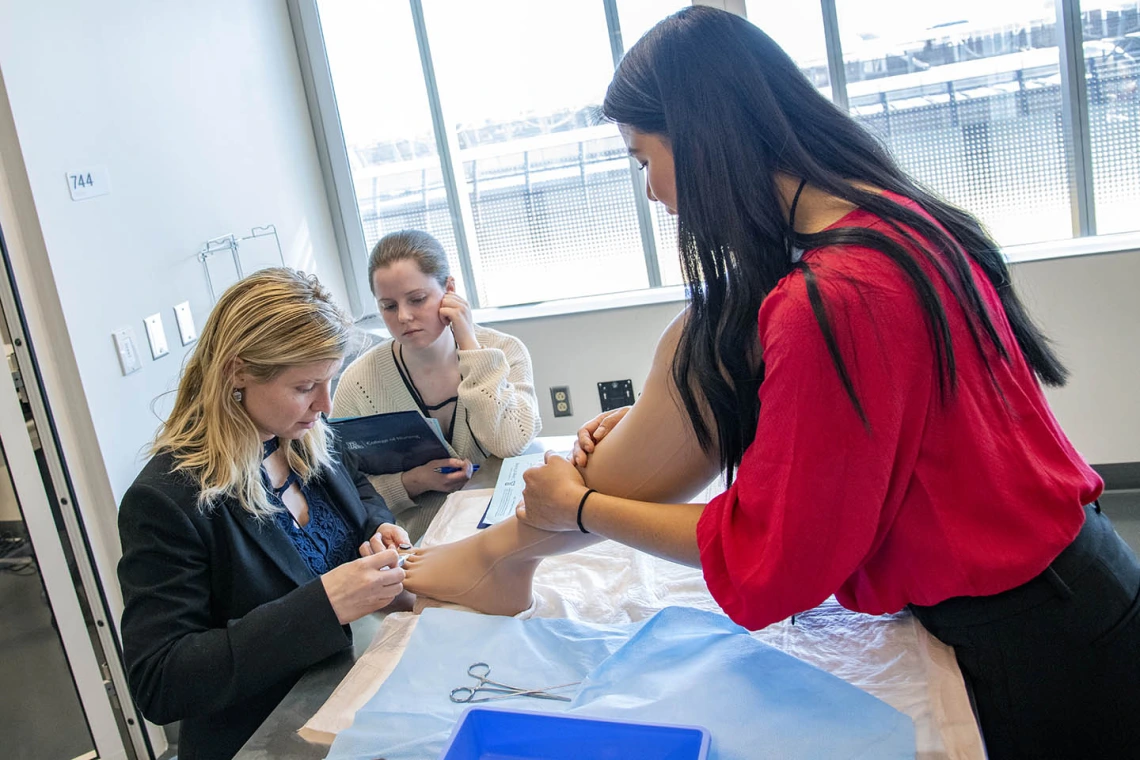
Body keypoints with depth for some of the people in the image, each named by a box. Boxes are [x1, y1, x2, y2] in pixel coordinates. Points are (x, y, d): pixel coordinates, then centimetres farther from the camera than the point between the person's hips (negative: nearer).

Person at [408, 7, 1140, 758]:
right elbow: (839, 415, 10)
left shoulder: (830, 301, -31)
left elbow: (765, 559, -21)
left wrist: (581, 508, -9)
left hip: (1026, 638, -8)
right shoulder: (900, 217, -2)